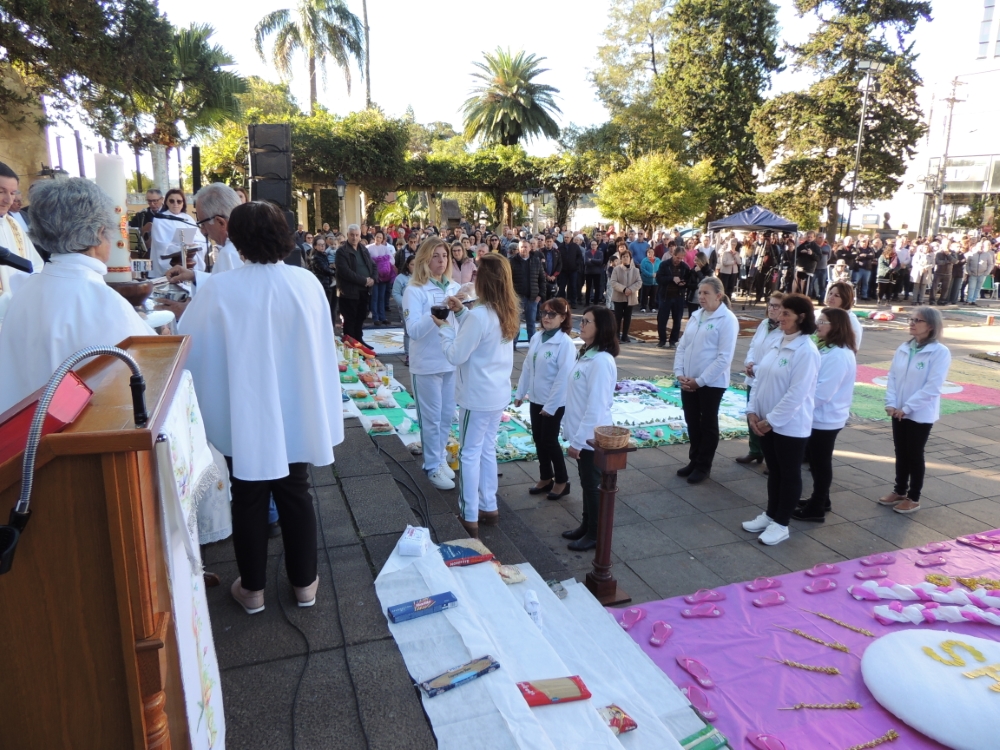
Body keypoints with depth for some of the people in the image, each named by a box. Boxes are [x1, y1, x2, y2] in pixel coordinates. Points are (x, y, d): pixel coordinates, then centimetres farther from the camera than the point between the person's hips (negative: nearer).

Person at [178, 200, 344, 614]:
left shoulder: (220, 290, -17)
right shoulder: (307, 282, -10)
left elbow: (187, 346, -4)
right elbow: (322, 350, 0)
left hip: (243, 417, -2)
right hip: (294, 413, 2)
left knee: (249, 499, 15)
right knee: (295, 494, 17)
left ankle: (252, 588, 29)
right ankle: (304, 582, 29)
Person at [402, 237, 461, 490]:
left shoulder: (454, 287, 4)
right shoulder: (414, 291, -11)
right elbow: (414, 330, -21)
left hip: (451, 360, 5)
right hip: (427, 363, -5)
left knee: (447, 416, 16)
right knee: (431, 418, 7)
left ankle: (440, 458, 35)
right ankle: (432, 467, 22)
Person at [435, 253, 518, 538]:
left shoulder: (479, 315, -23)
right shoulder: (507, 312, 4)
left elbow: (456, 355, -19)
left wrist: (444, 327, -5)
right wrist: (460, 313, 6)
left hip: (477, 396, -8)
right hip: (498, 393, 8)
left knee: (470, 454, 4)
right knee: (487, 450, 19)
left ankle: (469, 518, 13)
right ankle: (489, 508, 29)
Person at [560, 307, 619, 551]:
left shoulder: (601, 361, -23)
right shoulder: (586, 354, 7)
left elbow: (596, 406, -24)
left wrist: (578, 440, -21)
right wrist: (573, 433, 14)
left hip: (592, 437, -9)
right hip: (582, 433, 9)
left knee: (593, 485, 7)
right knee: (585, 482, 20)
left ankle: (595, 534, 22)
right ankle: (586, 525, 35)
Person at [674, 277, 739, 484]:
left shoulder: (727, 319, -12)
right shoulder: (696, 316, 8)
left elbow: (724, 358, -17)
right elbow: (682, 346, 9)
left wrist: (700, 380, -17)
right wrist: (679, 373, -5)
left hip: (711, 383, -6)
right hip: (688, 382, 6)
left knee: (708, 425, 8)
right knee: (692, 423, 15)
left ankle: (703, 466, 21)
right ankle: (694, 461, 30)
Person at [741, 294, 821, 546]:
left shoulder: (806, 350, -17)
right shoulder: (776, 344, 6)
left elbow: (797, 393, -21)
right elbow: (759, 378, 8)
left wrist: (772, 420, -17)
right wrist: (753, 410, -2)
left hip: (790, 425, -7)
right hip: (766, 422, 7)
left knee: (789, 473, 8)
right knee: (773, 470, 19)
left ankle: (781, 524, 19)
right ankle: (770, 515, 33)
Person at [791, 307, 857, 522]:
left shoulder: (838, 355, -23)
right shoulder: (829, 350, 11)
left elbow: (823, 392, -25)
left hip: (825, 418, -10)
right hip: (821, 416, 10)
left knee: (821, 463, 2)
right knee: (815, 461, 19)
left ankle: (816, 509, 14)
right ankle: (819, 500, 33)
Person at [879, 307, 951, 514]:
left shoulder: (940, 352, -13)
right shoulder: (904, 348, 4)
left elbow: (932, 387, -19)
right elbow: (892, 376, 4)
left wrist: (907, 407, -19)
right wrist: (891, 403, -8)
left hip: (921, 414, -5)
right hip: (900, 412, 5)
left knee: (915, 455, 6)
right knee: (901, 453, 15)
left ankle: (913, 498, 20)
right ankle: (899, 491, 30)